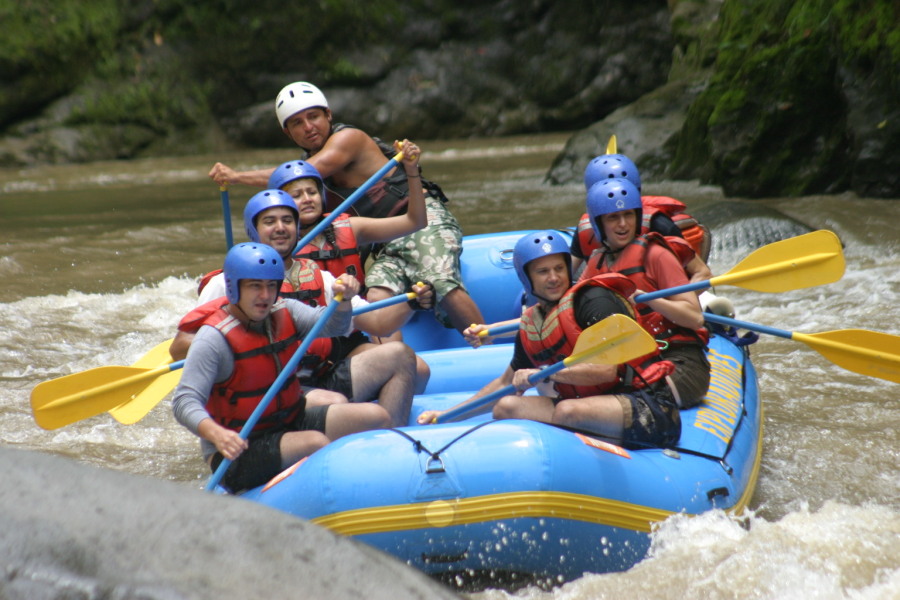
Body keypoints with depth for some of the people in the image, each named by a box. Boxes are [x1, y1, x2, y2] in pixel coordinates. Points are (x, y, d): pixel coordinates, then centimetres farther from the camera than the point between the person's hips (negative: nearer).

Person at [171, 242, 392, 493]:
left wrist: (342, 299, -33)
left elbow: (331, 325, -11)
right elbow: (184, 402, -24)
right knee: (315, 443, -32)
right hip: (239, 450, -7)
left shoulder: (283, 312, 4)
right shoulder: (214, 338, -17)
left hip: (290, 422, 7)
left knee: (376, 417, -7)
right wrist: (216, 434, -43)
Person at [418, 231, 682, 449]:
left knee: (568, 411, -35)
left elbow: (607, 369, -20)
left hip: (650, 406, -7)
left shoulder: (595, 300, -9)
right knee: (506, 407, -5)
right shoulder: (531, 325, 12)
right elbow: (507, 383, 26)